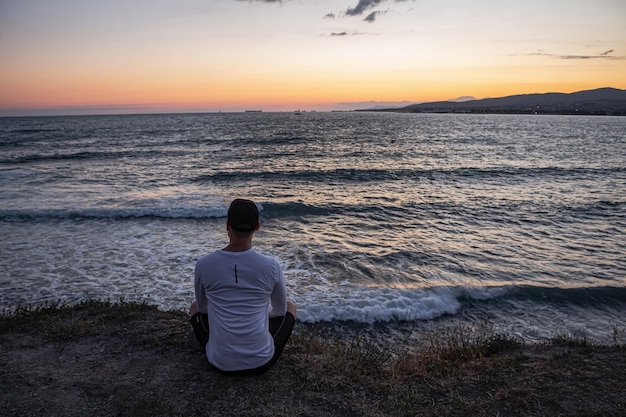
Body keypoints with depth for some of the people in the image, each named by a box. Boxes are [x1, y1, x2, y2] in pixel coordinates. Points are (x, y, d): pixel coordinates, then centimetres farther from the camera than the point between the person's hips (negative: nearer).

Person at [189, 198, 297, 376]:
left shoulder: (203, 264, -13)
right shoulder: (271, 266, -15)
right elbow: (280, 310, 3)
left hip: (220, 363, 1)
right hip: (261, 362, -1)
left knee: (195, 307, 28)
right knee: (290, 307, 25)